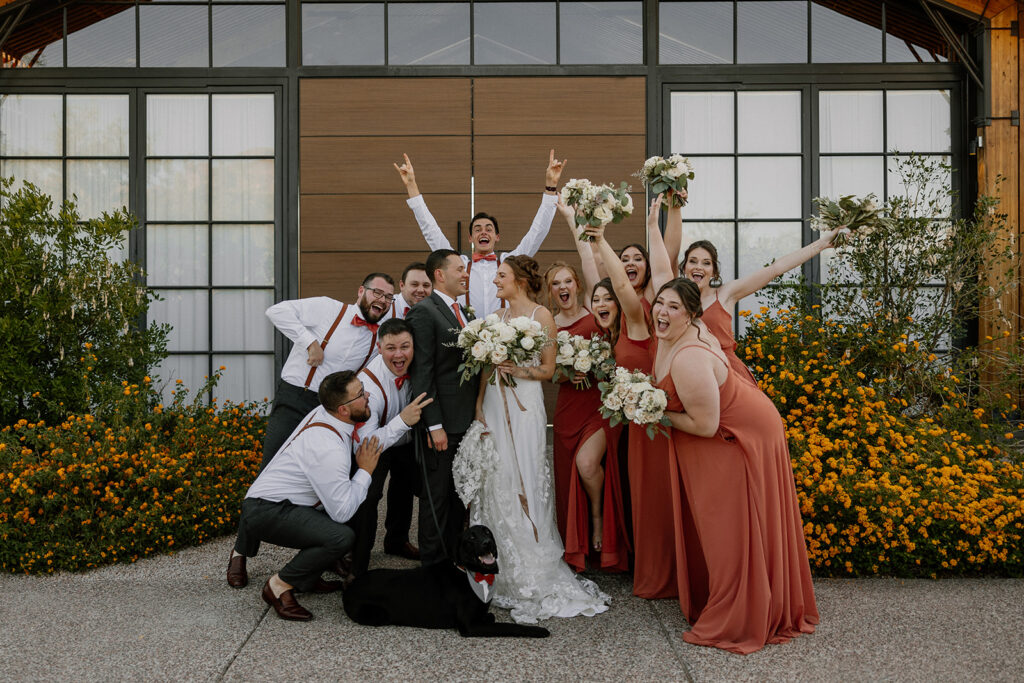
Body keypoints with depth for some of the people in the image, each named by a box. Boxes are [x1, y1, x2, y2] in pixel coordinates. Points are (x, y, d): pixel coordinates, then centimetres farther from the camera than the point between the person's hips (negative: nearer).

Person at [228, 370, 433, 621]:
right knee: (341, 536, -30)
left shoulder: (325, 413, -2)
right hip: (267, 513, -10)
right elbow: (341, 512, -23)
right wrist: (365, 470, -12)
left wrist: (403, 420, -1)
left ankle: (307, 579, 15)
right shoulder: (328, 449, -28)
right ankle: (280, 585, -8)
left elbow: (366, 444, 10)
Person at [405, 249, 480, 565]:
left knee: (459, 495, 16)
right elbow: (421, 373, -16)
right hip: (443, 422, -8)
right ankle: (433, 563, 16)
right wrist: (434, 426, -19)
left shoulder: (465, 313, 15)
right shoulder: (423, 312, -11)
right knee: (437, 497, 3)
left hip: (468, 421, 8)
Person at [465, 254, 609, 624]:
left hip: (524, 405, -5)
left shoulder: (541, 315, -2)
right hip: (494, 406, 5)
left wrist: (518, 370, -17)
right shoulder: (497, 316, 14)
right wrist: (479, 406, 4)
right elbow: (486, 367, 13)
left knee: (523, 481, -5)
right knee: (497, 483, 4)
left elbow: (548, 369, -2)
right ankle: (506, 570, 15)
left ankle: (533, 576, 6)